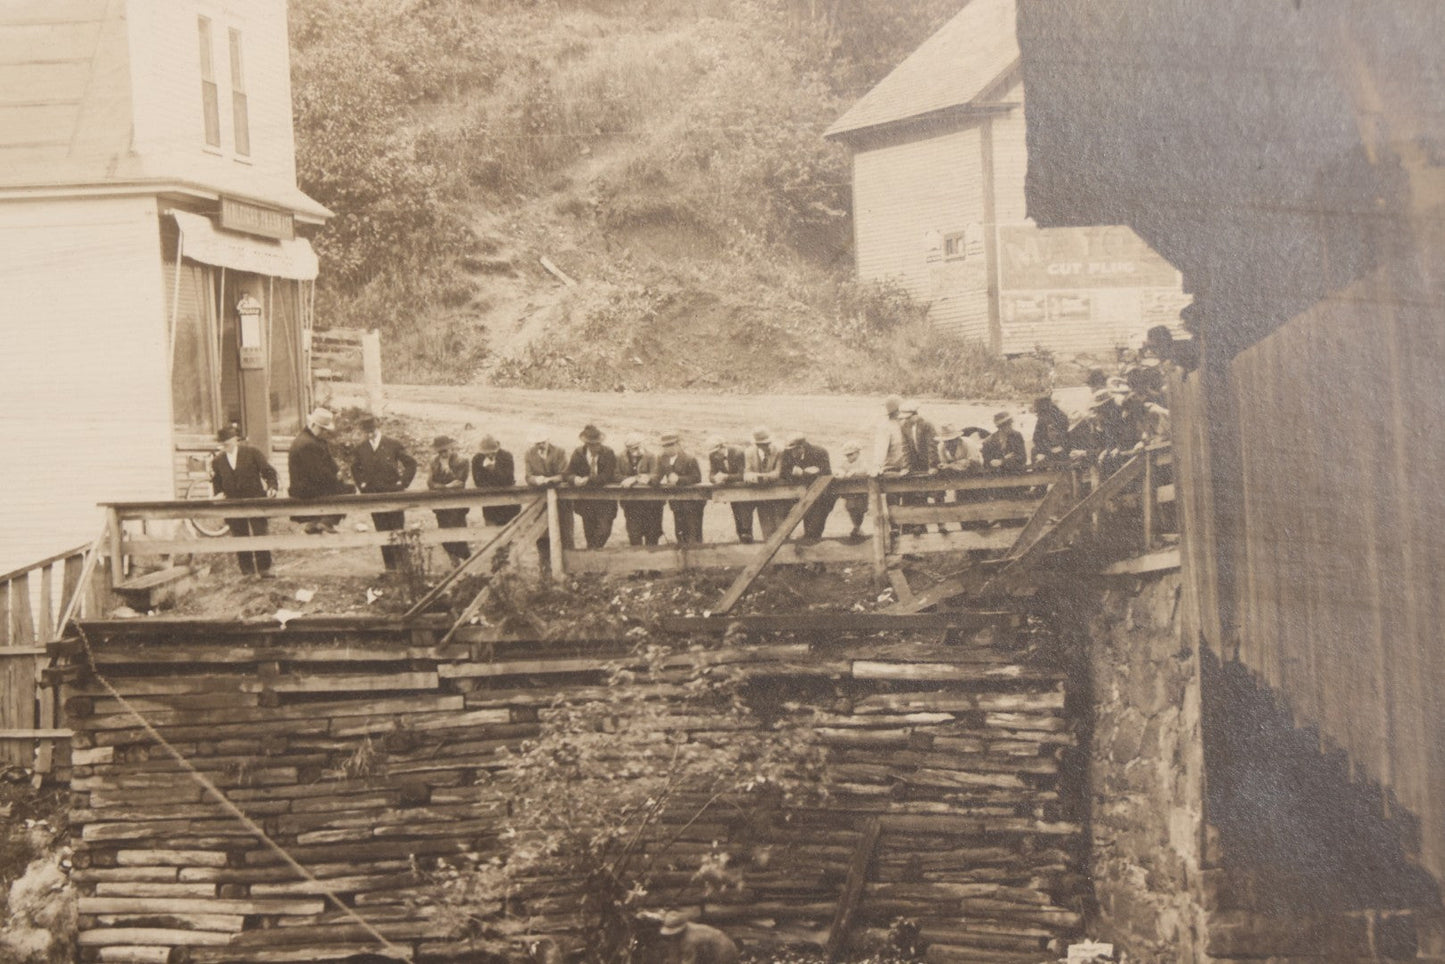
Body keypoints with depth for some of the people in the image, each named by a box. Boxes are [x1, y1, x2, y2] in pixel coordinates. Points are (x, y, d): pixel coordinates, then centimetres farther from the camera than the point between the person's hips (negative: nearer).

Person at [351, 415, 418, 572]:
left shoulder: (393, 444, -3)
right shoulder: (359, 450, 4)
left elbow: (411, 463, 2)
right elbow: (355, 469, 21)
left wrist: (403, 482, -5)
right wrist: (362, 484, 7)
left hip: (394, 493, -2)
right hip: (373, 496, 2)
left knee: (398, 531, 0)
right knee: (382, 533, 4)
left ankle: (403, 565, 7)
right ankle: (390, 567, 11)